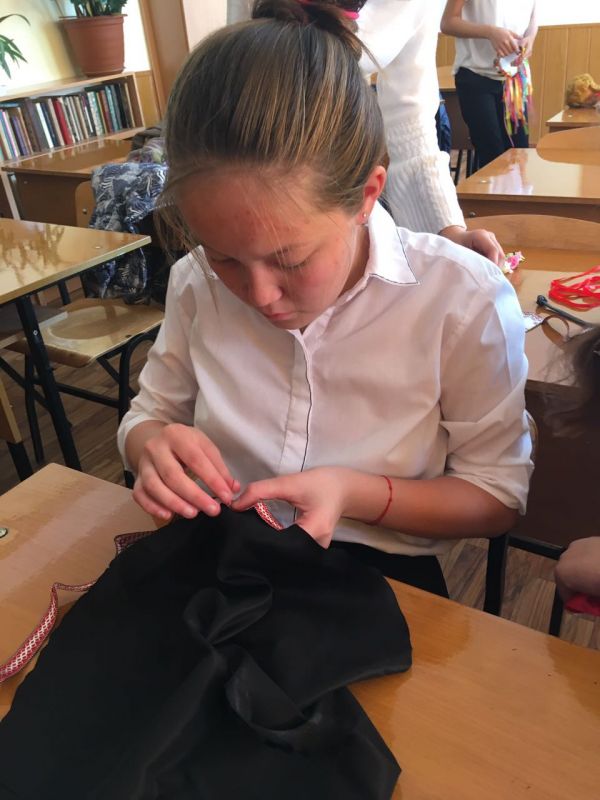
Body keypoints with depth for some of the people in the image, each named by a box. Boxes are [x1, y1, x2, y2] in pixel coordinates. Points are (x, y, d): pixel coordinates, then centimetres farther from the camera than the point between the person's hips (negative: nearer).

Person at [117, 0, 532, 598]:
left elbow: (497, 495, -6)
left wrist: (356, 494, -21)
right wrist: (152, 444, -16)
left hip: (379, 573, -1)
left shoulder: (465, 301, -16)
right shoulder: (197, 282, -6)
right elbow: (149, 413, 7)